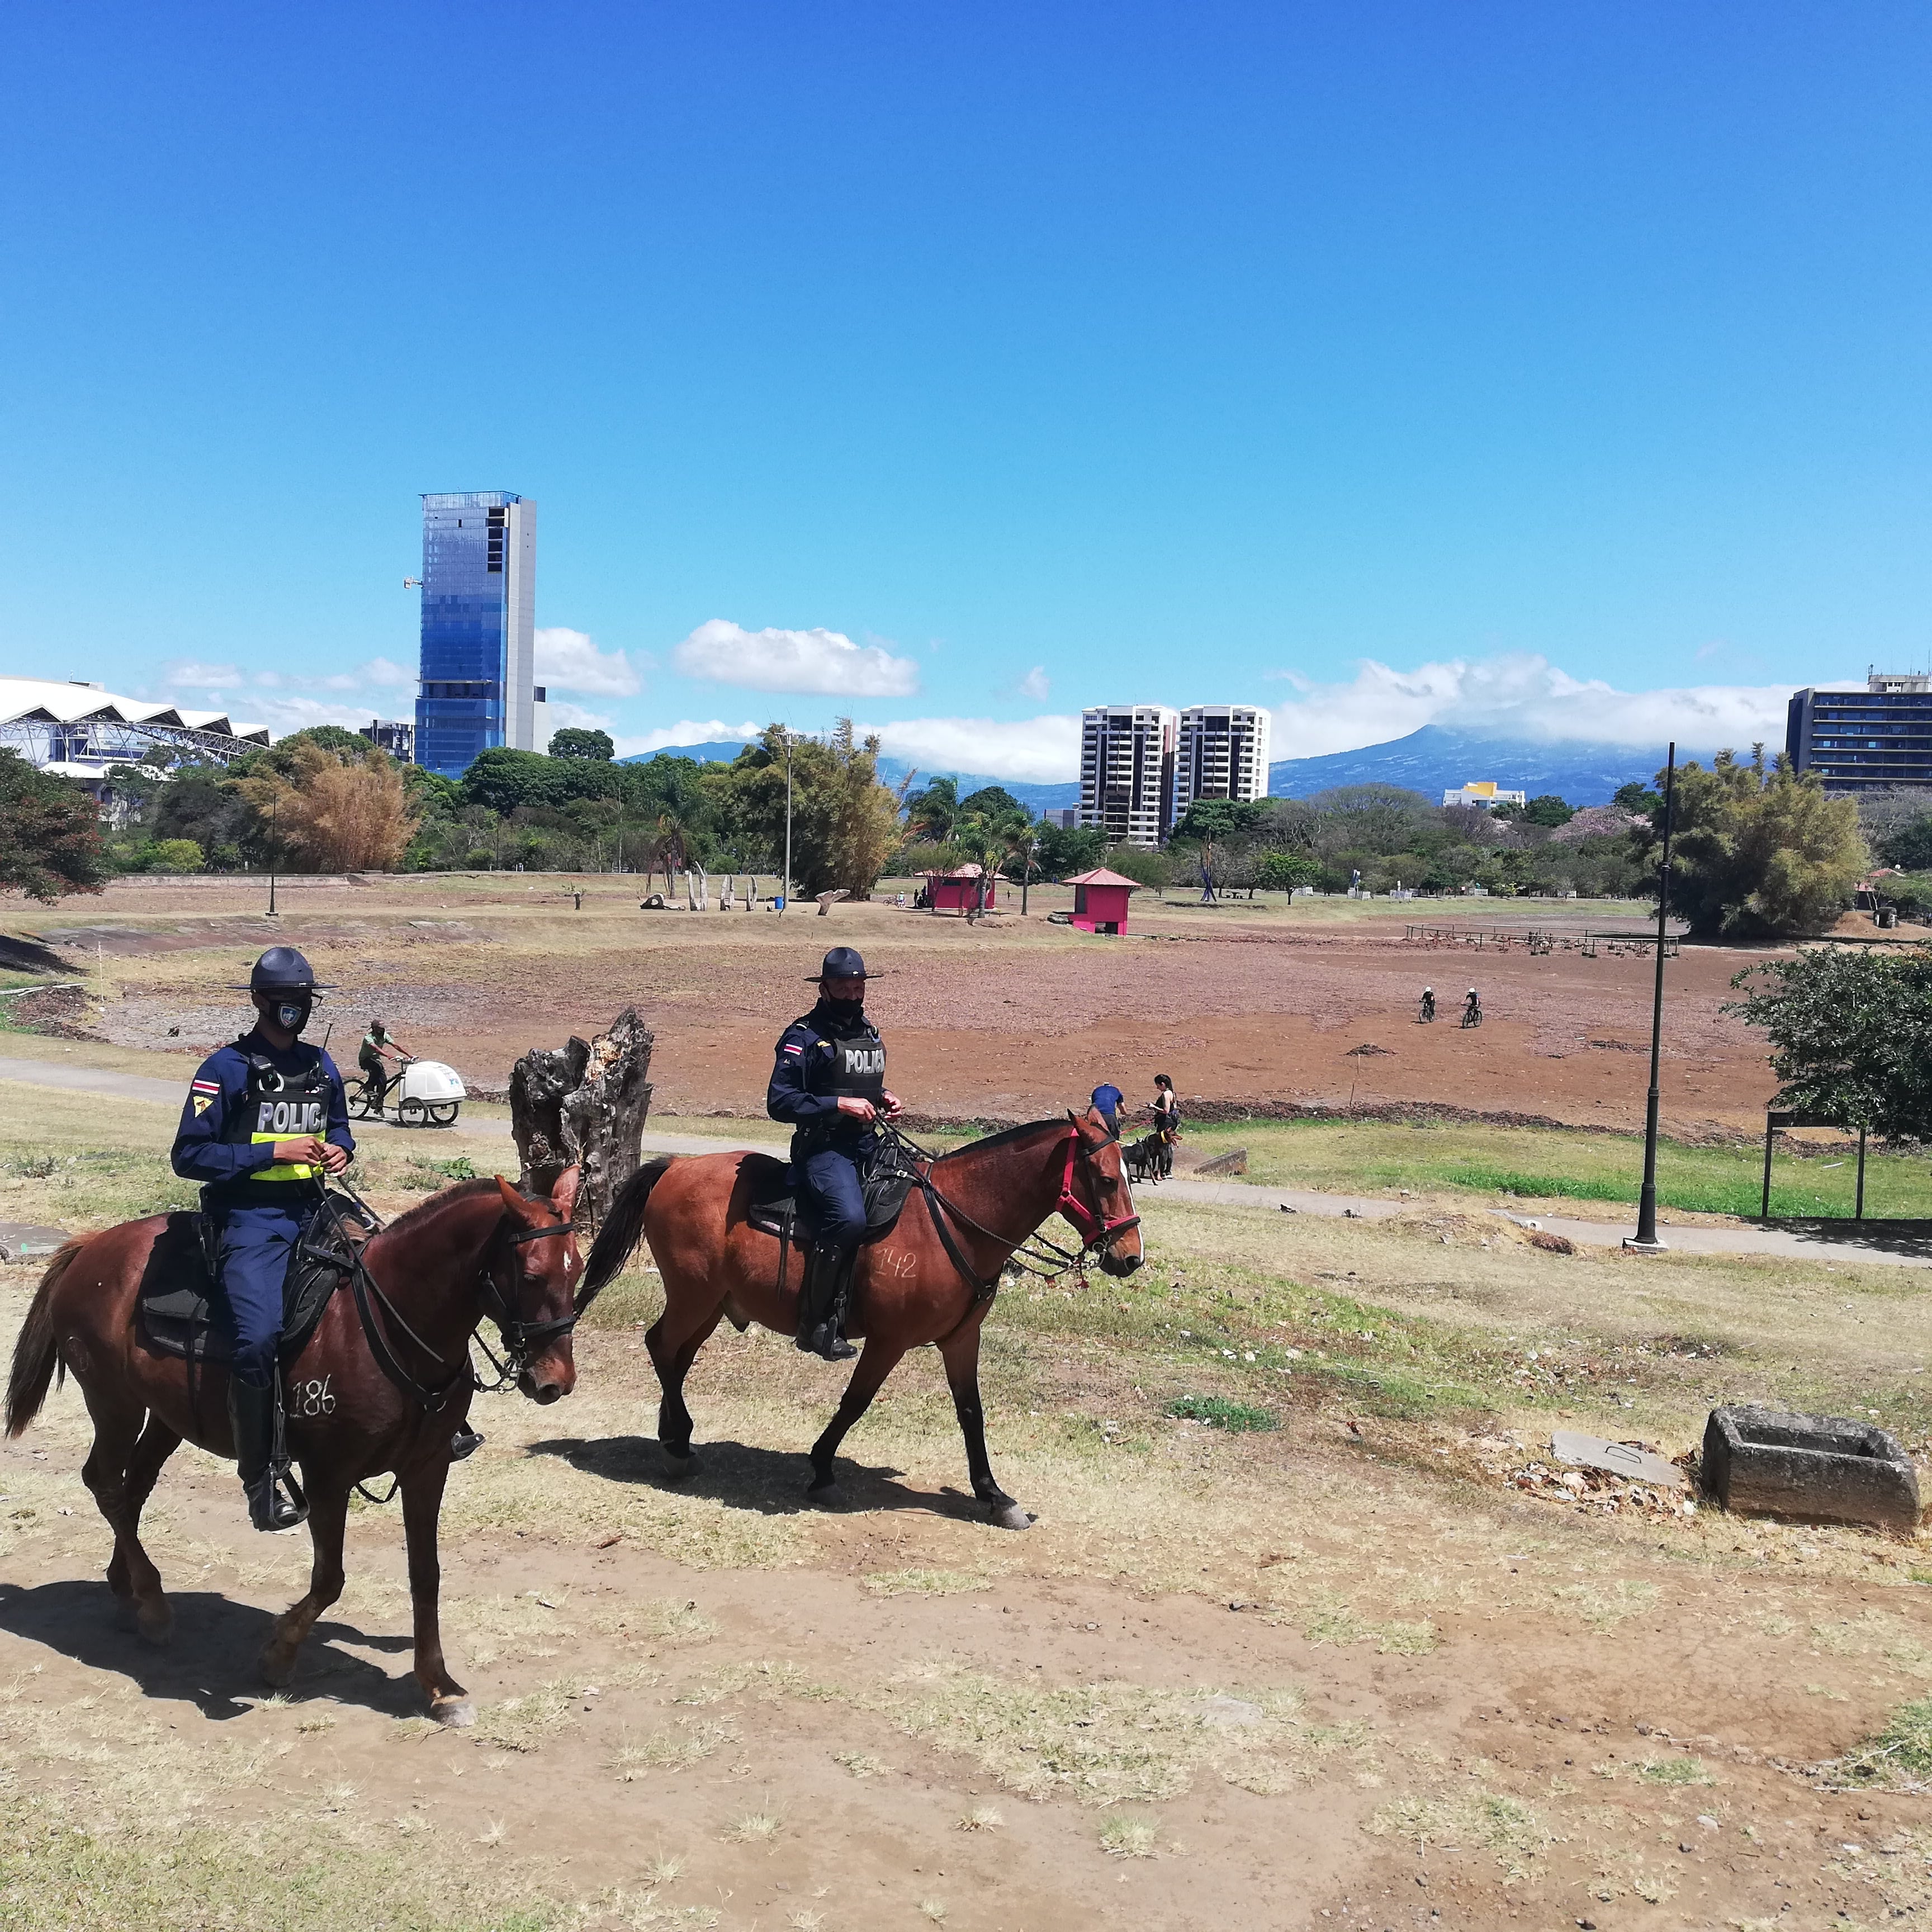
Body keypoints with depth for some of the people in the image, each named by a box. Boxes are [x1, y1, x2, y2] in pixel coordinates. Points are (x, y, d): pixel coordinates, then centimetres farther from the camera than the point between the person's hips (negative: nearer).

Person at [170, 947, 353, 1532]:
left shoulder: (321, 1066, 13)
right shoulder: (226, 1068, -4)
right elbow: (189, 1155, -8)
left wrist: (339, 1148, 4)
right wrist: (273, 1152, -16)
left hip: (310, 1213, 6)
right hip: (249, 1220, -6)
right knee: (260, 1335, -23)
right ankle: (260, 1478, -12)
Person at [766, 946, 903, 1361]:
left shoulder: (870, 1033, 16)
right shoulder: (804, 1037, -7)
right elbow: (779, 1102, -13)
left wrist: (884, 1097, 9)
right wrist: (839, 1103, -20)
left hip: (868, 1144, 9)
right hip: (824, 1147, -8)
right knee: (849, 1218, -31)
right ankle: (817, 1322, -21)